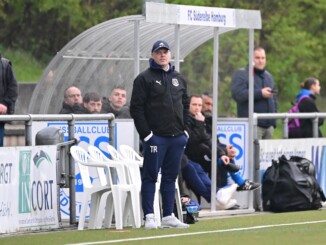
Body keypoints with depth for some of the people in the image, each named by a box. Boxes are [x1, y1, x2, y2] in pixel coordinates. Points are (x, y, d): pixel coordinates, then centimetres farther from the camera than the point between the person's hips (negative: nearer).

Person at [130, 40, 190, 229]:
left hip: (177, 136, 5)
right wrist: (145, 133, -13)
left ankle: (168, 217, 13)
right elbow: (136, 108, -7)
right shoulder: (145, 79, -2)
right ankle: (149, 217, -2)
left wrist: (184, 130, 11)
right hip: (155, 136, -5)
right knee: (150, 176, -3)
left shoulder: (179, 79, 16)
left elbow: (186, 105, 22)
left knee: (171, 177, 8)